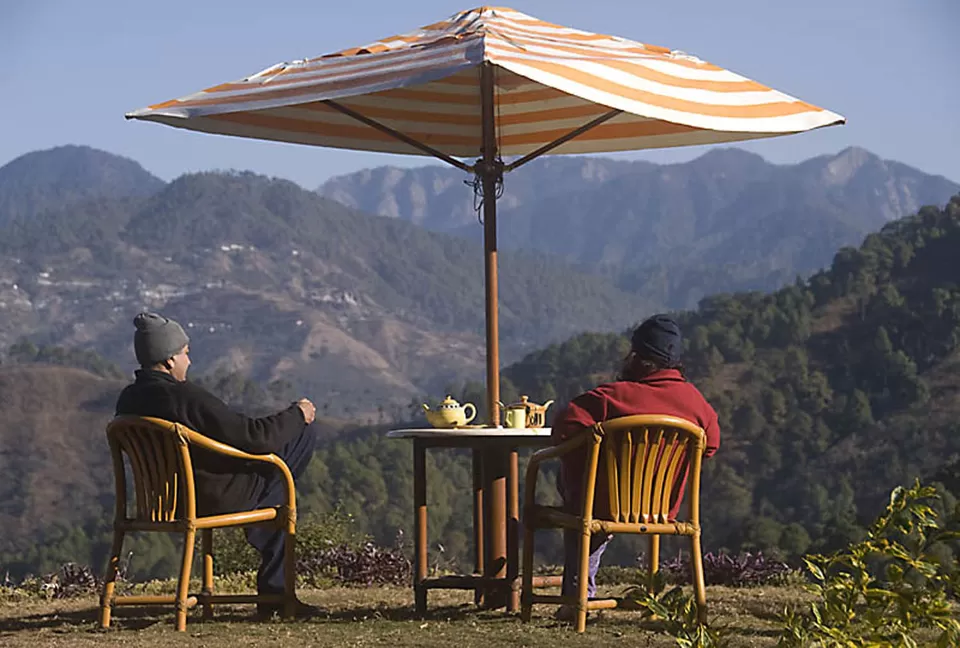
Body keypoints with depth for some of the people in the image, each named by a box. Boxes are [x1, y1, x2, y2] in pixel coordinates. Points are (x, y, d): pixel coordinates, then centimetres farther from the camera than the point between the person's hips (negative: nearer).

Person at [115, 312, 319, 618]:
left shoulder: (128, 400, -1)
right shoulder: (186, 397, -27)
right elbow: (254, 436, -25)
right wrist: (297, 414, -6)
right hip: (215, 498, -9)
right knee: (302, 437, 5)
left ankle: (273, 592, 36)